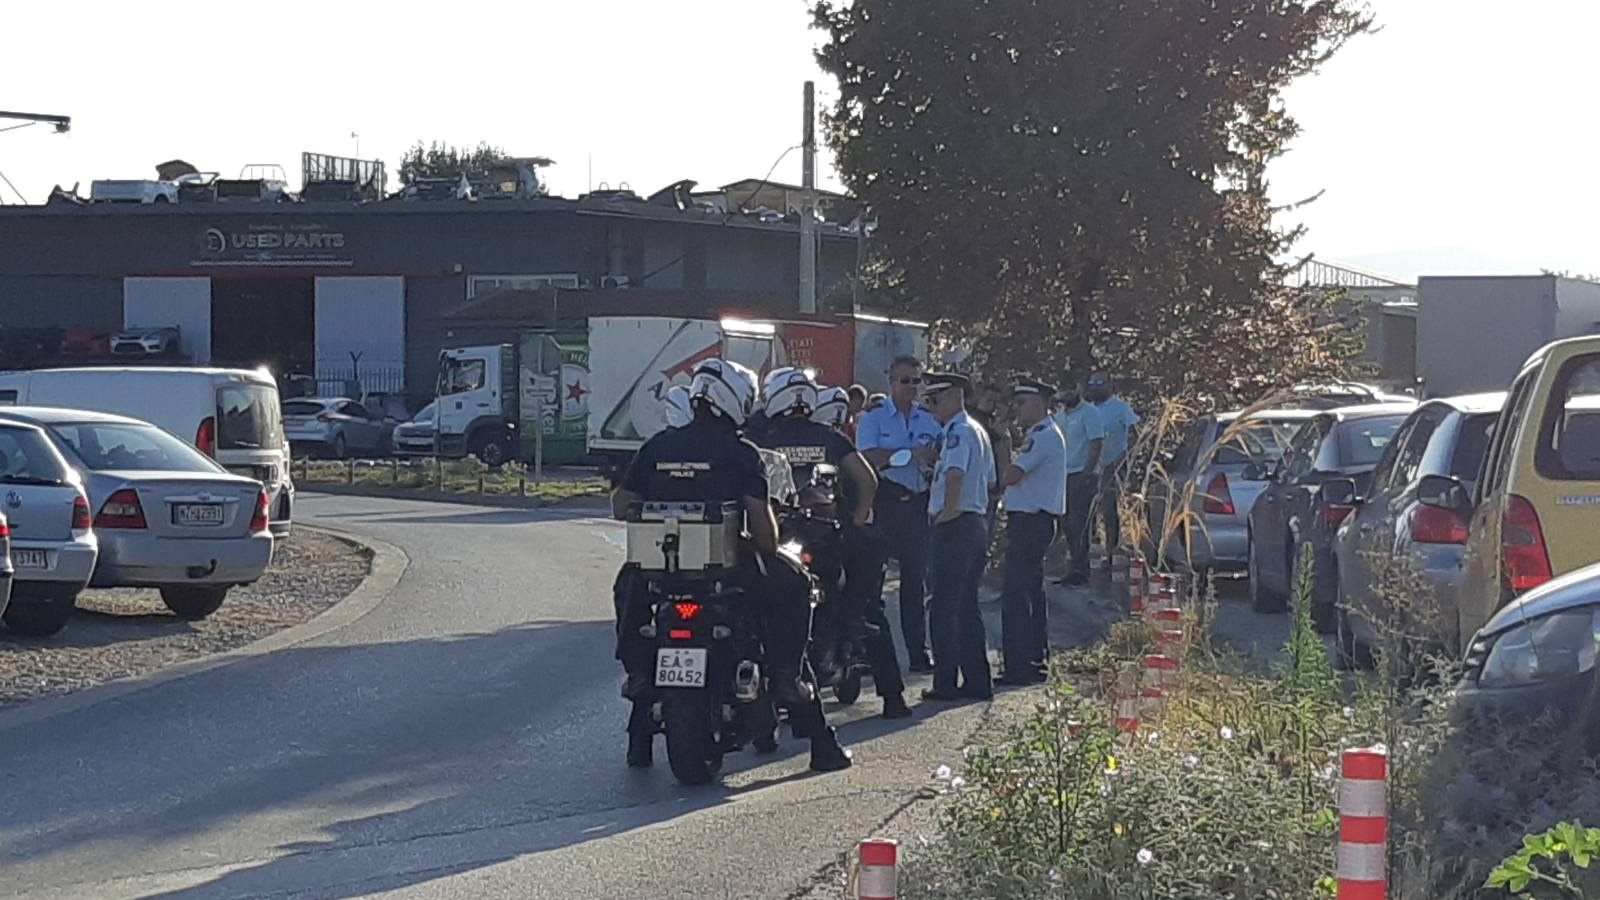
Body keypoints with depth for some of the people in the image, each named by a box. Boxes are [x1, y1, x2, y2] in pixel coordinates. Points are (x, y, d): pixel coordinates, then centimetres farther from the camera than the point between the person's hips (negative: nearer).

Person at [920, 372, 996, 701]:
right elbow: (990, 479, 23)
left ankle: (946, 682, -6)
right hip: (975, 523, 10)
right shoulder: (978, 432, 17)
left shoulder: (958, 431, -14)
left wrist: (948, 512, -21)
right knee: (967, 607, 13)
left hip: (953, 526, -10)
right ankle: (977, 681, 15)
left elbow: (955, 474, -29)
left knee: (944, 608, -6)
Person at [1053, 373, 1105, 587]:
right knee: (1069, 526, 6)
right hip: (1063, 477, 7)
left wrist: (1086, 473, -18)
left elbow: (1096, 445, -12)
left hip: (1081, 476, -7)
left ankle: (1080, 573, -7)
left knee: (1078, 526, -9)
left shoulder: (1089, 413, -6)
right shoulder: (1059, 417, 17)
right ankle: (1079, 569, 12)